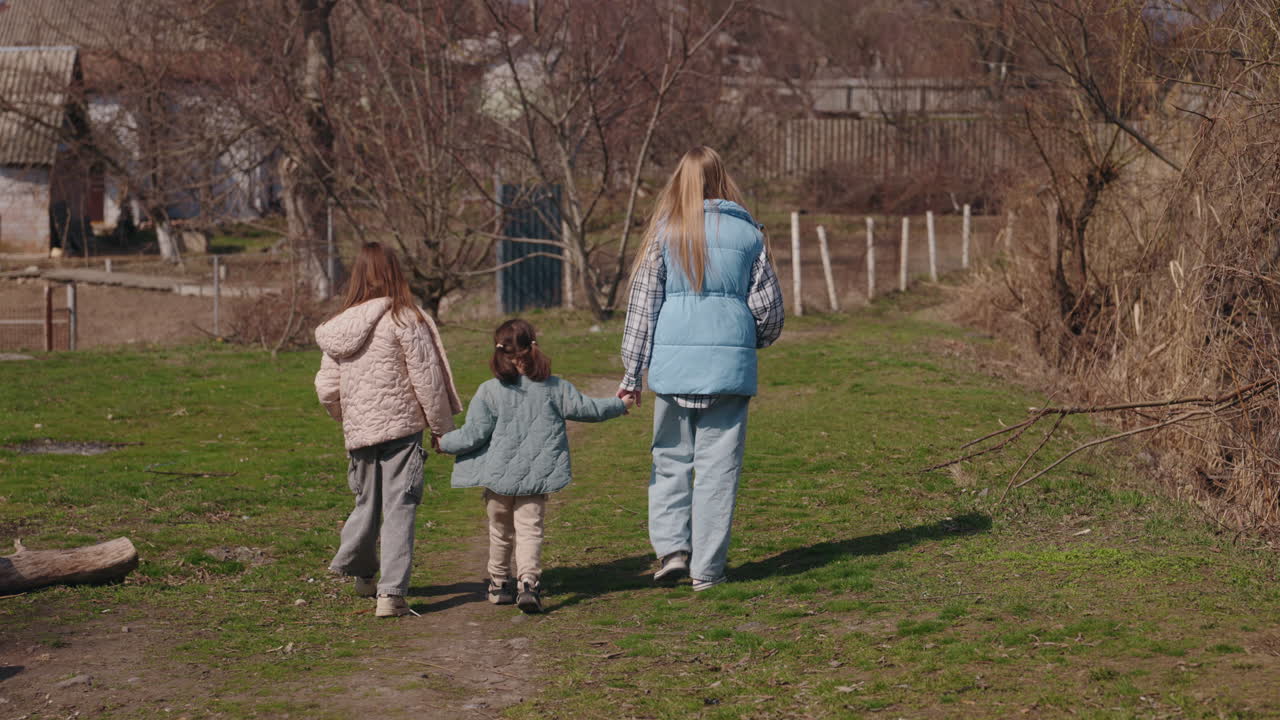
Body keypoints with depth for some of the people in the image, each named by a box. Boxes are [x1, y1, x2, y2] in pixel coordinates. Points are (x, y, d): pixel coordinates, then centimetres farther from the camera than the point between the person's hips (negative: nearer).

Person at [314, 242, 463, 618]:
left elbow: (327, 389, 7)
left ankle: (361, 572, 37)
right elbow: (426, 378, -9)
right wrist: (444, 427, 1)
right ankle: (391, 593, -6)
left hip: (358, 431, 5)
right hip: (401, 426, -5)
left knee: (368, 501, 22)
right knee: (399, 507, -2)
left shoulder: (338, 328, 5)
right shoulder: (404, 319, -10)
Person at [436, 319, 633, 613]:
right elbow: (586, 408, 8)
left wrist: (444, 443, 10)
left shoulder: (489, 392, -9)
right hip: (536, 476, 0)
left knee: (500, 531, 15)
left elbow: (473, 435, -9)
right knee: (529, 529, 0)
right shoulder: (554, 388, -2)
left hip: (498, 476, 0)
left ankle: (500, 584, 28)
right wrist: (621, 405, 25)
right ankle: (528, 581, -20)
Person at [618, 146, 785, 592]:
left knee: (671, 456, 12)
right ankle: (707, 568, 5)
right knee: (718, 463, 4)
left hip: (674, 360, 0)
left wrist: (633, 372, 5)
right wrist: (757, 340, 29)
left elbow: (643, 304, 1)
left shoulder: (666, 232, 1)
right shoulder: (748, 233, 5)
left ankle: (672, 547, -1)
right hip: (730, 362, 0)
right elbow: (769, 306, 7)